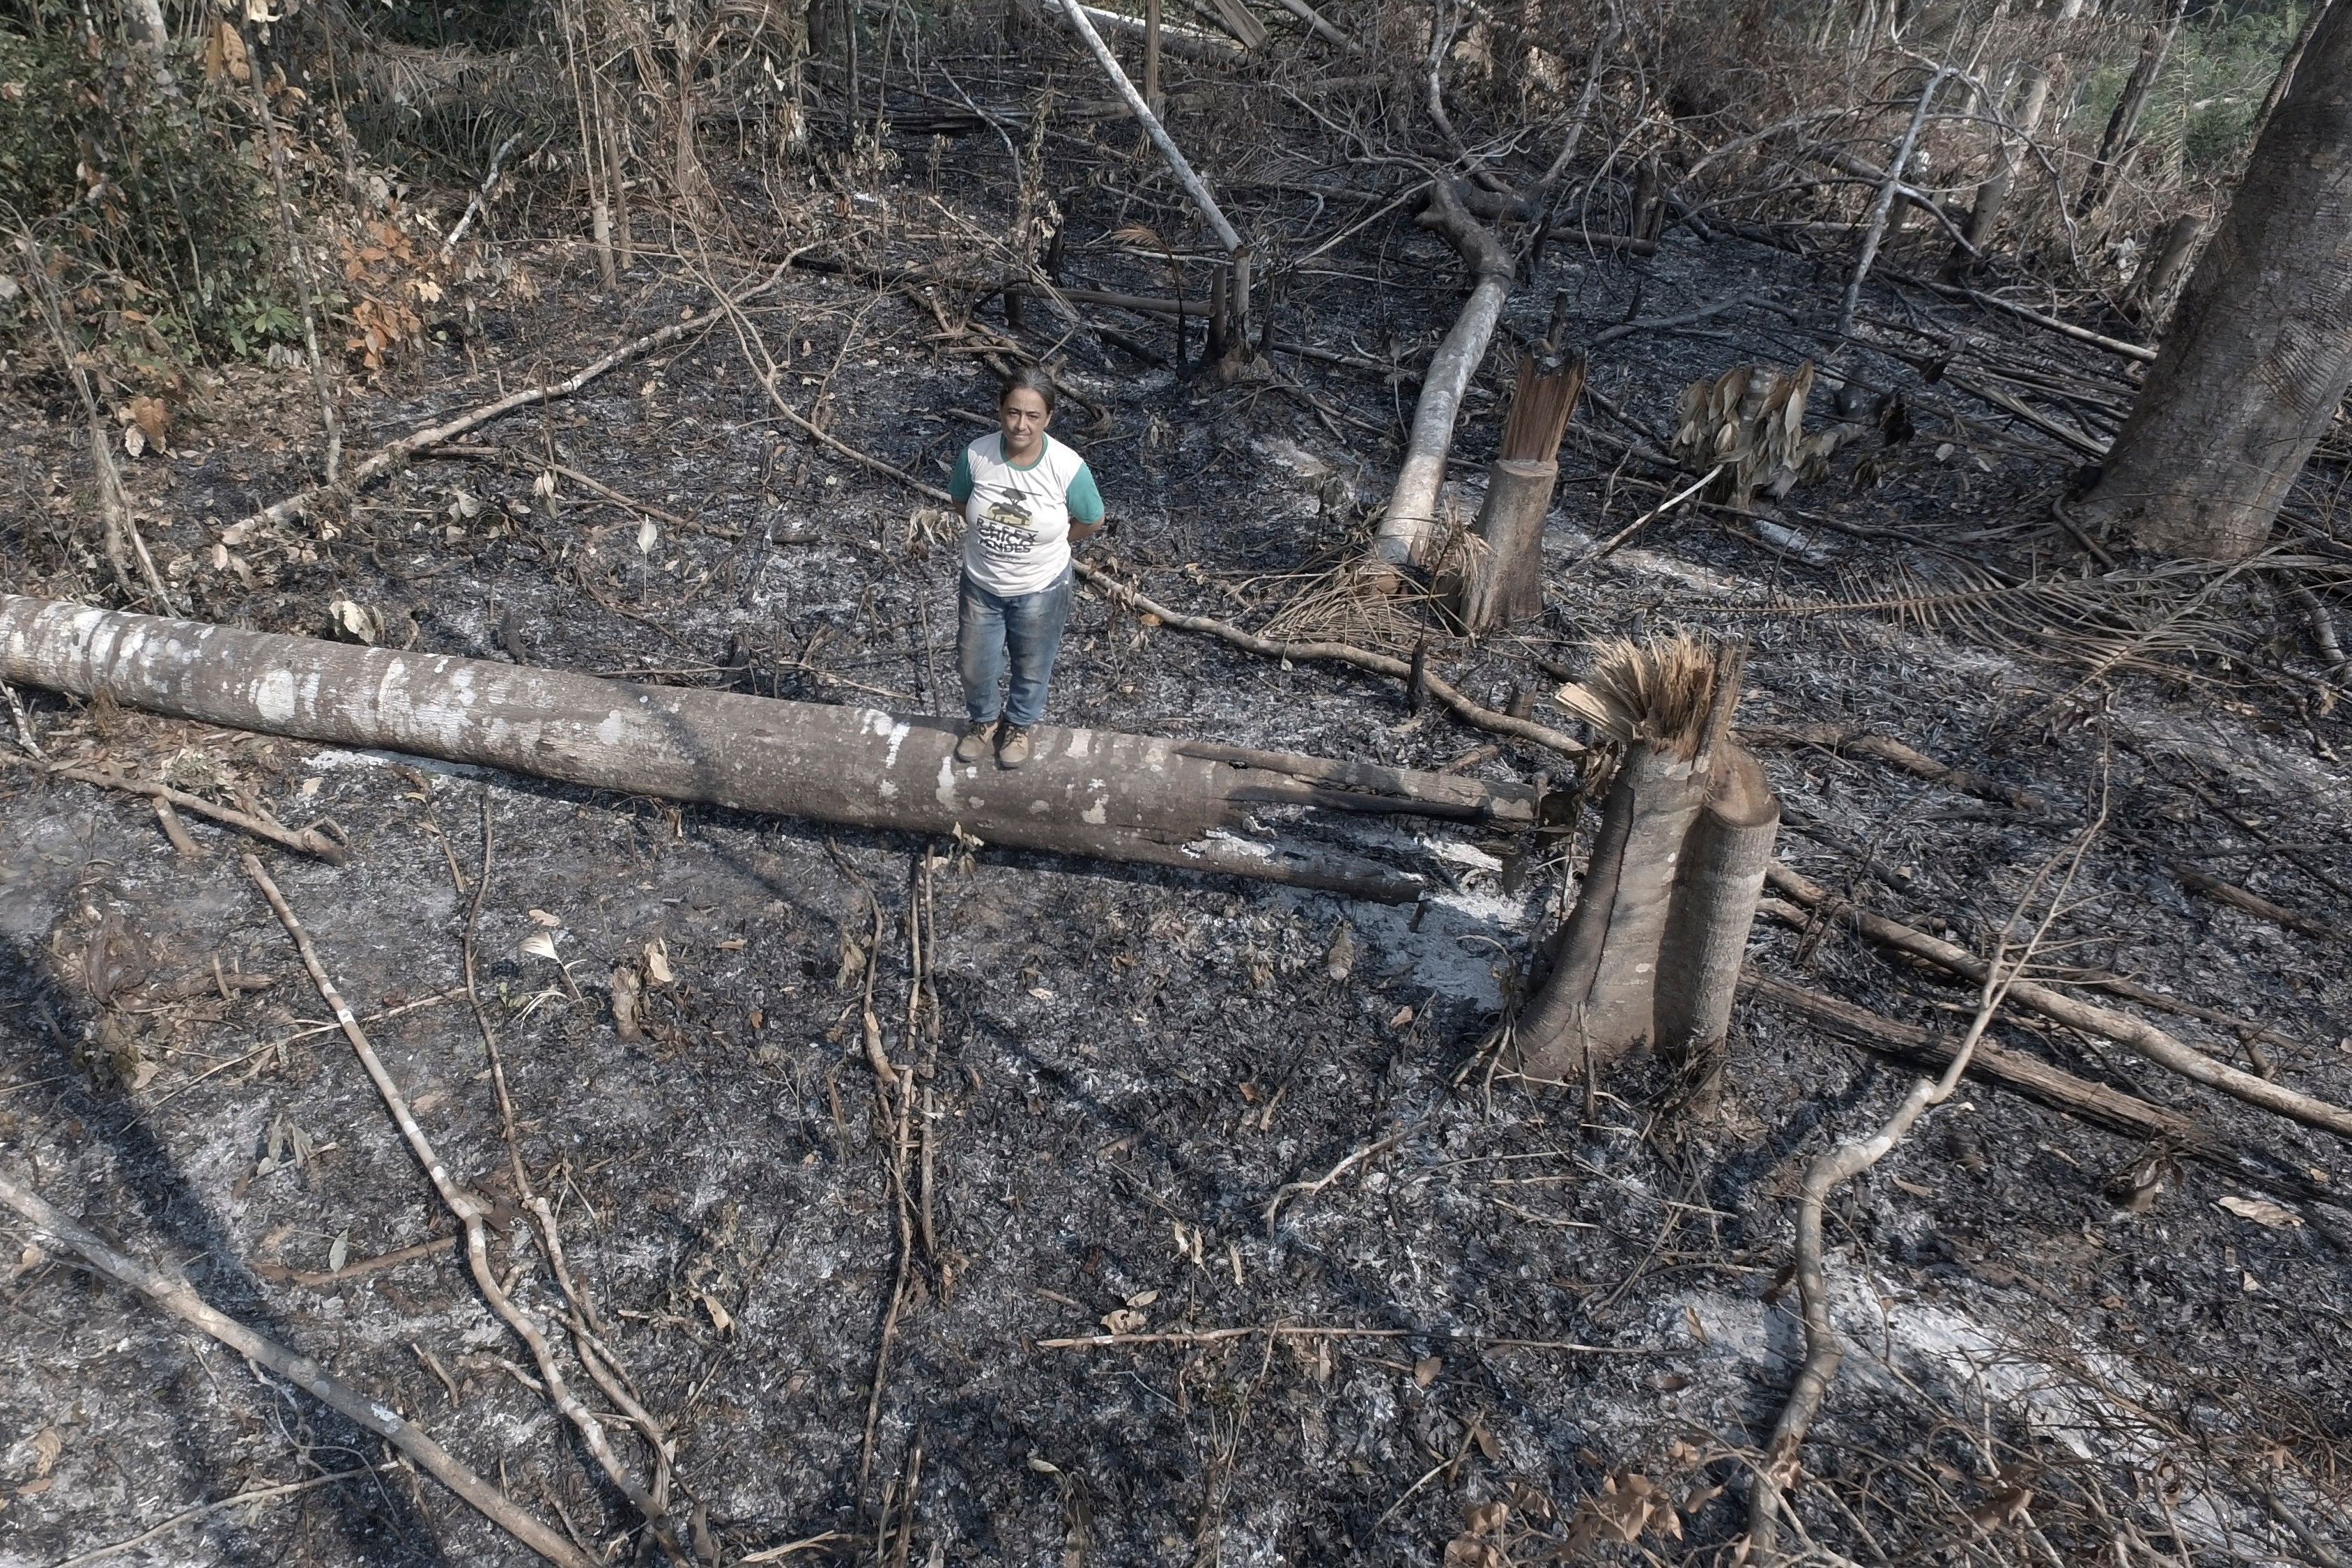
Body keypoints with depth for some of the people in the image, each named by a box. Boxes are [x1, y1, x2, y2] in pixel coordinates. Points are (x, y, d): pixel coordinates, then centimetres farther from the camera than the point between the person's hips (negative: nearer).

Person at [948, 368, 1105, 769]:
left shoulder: (1068, 468, -26)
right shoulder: (977, 455, -20)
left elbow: (1092, 521, -8)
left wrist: (1045, 546, 0)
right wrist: (989, 538, 1)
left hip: (1040, 591, -2)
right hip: (981, 585, 2)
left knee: (1031, 668, 22)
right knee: (975, 666, 21)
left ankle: (1019, 725, 53)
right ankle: (983, 720, 53)